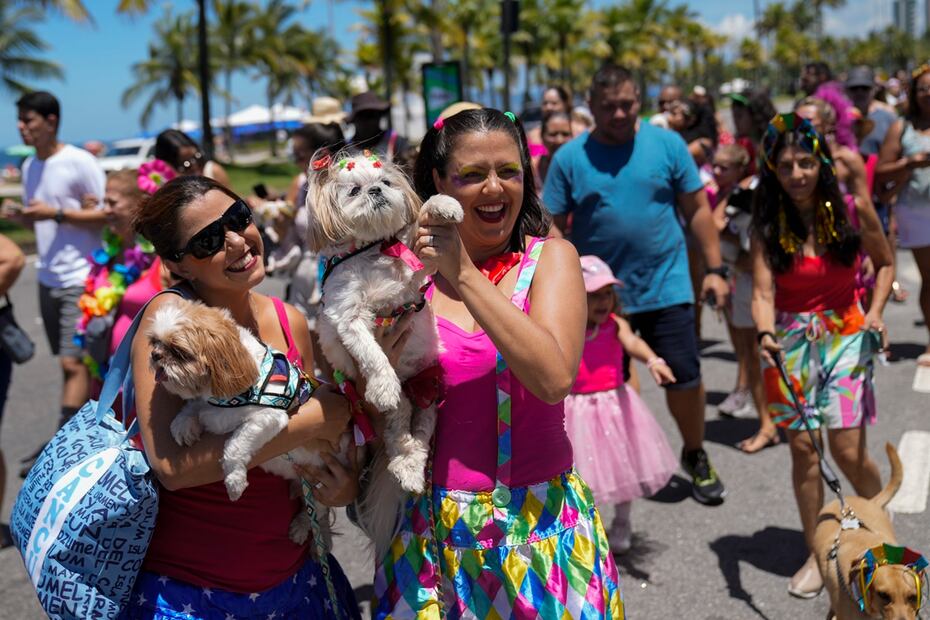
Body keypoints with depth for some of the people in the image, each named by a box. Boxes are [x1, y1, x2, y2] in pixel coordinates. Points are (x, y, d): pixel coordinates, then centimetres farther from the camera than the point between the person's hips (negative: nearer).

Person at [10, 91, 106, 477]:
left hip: (80, 279, -7)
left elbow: (107, 214, -11)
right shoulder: (29, 167, 14)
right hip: (48, 278, 8)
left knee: (73, 362, -8)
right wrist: (23, 217, -2)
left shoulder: (80, 162, -9)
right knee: (70, 362, 12)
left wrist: (56, 213, -18)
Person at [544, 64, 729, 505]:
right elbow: (553, 228, 0)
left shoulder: (667, 144, 0)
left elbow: (698, 209, 4)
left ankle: (695, 456, 28)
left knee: (684, 377, 2)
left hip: (666, 288, 0)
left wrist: (714, 269, 0)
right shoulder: (569, 158, -2)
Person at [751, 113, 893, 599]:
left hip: (845, 335, -1)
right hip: (791, 340, 1)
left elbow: (885, 263, 9)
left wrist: (875, 312, -5)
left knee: (847, 449, -6)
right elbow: (762, 292, -14)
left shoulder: (852, 210, -7)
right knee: (802, 448, 4)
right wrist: (765, 335, -32)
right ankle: (816, 554, 20)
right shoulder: (767, 226, -6)